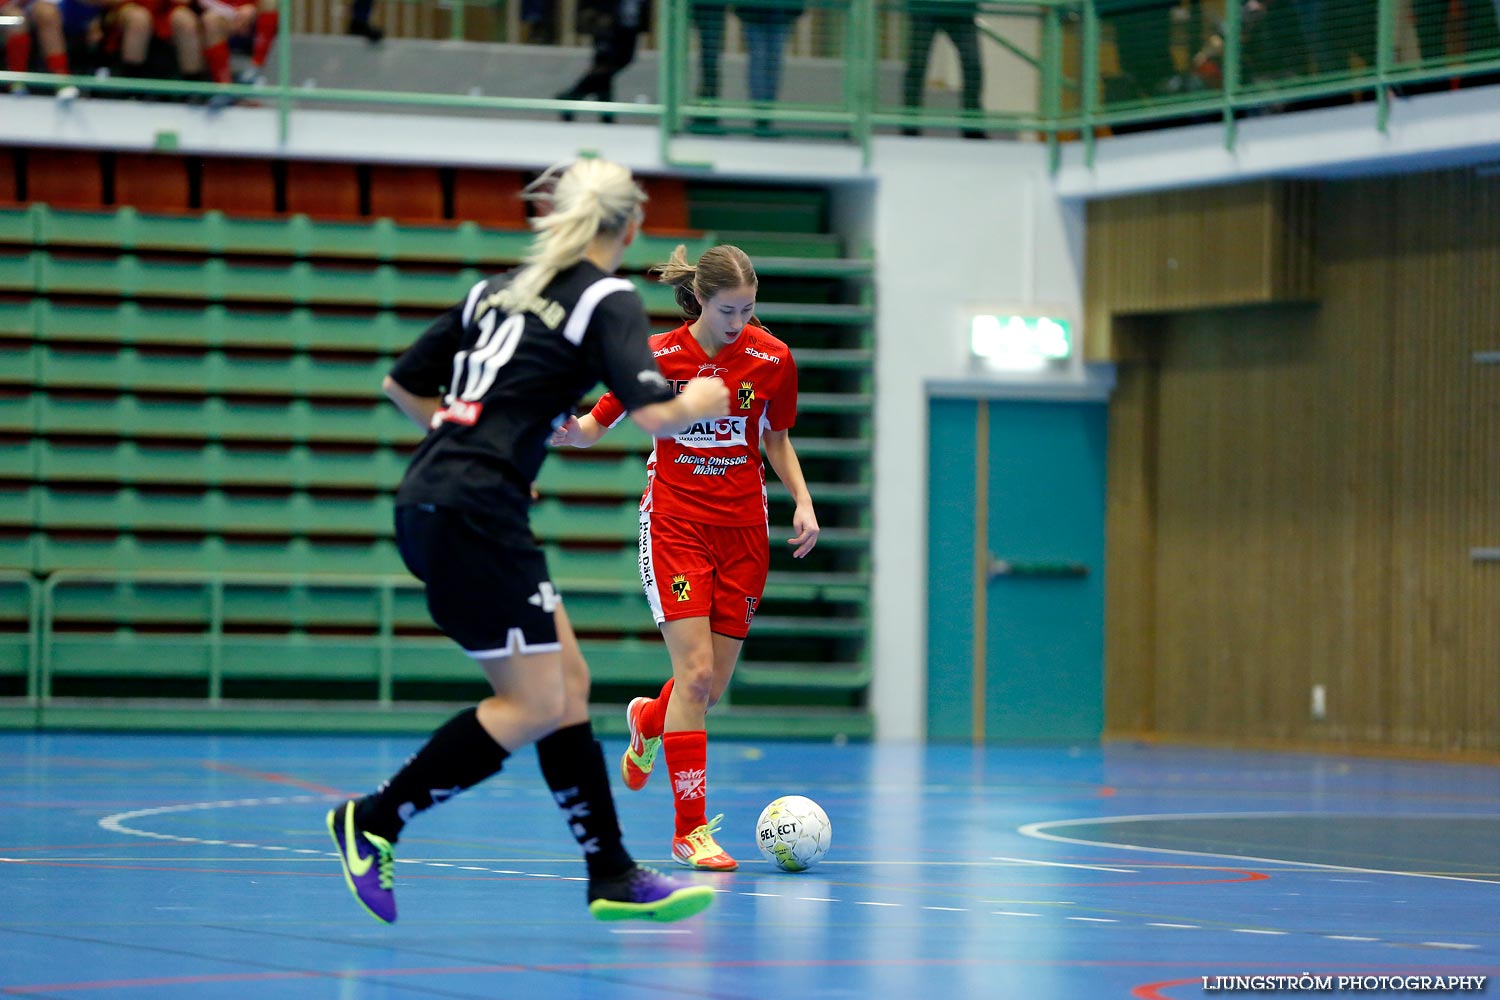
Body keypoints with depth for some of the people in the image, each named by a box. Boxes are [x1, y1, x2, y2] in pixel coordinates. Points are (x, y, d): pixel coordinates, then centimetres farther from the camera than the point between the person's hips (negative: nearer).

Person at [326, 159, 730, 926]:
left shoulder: (499, 290, 18)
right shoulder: (607, 299, -4)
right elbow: (654, 414, -16)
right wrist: (706, 399, 5)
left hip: (428, 501, 9)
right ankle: (372, 823, 0)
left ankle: (612, 876, 10)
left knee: (567, 682, 10)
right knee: (533, 705, -3)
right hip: (473, 512, -9)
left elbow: (401, 385, 21)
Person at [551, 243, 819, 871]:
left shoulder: (773, 359, -2)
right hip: (674, 524, -3)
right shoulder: (657, 356, -7)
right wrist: (568, 430, -21)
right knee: (695, 673, -15)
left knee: (713, 687, 4)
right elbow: (597, 425, 1)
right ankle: (690, 830, -7)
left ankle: (648, 721, 41)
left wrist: (802, 502, -1)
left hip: (742, 530, 3)